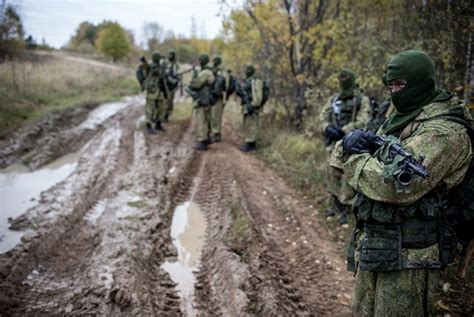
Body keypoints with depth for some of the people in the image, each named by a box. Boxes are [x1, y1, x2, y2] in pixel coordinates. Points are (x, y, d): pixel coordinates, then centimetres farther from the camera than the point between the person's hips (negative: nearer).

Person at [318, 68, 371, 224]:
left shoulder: (362, 100, -3)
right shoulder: (333, 99, 14)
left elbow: (362, 122, -15)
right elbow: (323, 117, 8)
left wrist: (342, 131, -20)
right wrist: (328, 128, -13)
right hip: (334, 144, 6)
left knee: (347, 177, -5)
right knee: (332, 175, 12)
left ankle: (345, 209, 4)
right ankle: (335, 204, 27)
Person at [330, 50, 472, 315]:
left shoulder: (444, 131, -16)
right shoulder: (398, 120, 12)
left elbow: (399, 187, -27)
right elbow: (341, 159, 13)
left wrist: (355, 159, -13)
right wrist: (348, 146, -11)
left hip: (408, 257, -8)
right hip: (371, 247, 8)